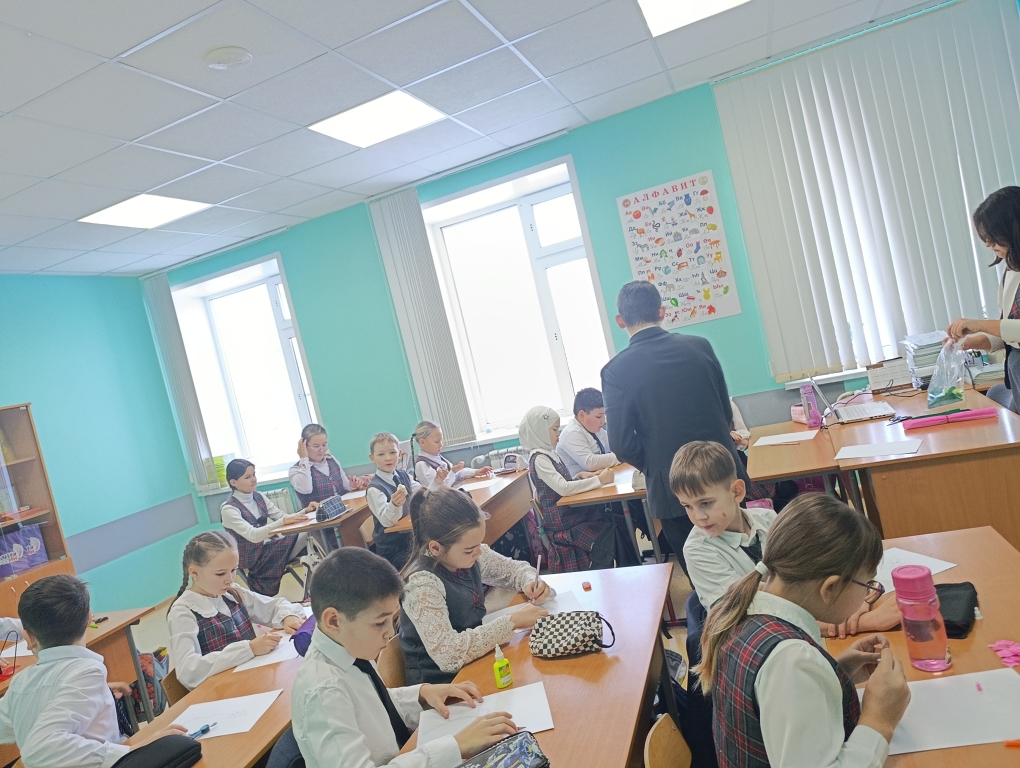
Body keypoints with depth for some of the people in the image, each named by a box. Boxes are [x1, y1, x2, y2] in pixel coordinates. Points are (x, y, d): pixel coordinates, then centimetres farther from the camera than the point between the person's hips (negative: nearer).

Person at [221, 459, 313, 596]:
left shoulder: (258, 497, 5)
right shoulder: (229, 509, -15)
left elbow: (283, 517, 2)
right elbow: (253, 535, -27)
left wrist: (305, 511, -17)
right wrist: (282, 522, -39)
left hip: (269, 547, 6)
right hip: (252, 557, -6)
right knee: (302, 536, -26)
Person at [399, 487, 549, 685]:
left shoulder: (468, 554, -6)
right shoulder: (423, 584, -26)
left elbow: (513, 568, 10)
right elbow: (448, 653, -34)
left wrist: (530, 581, -12)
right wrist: (512, 622, -29)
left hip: (474, 660, 7)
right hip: (441, 684, -6)